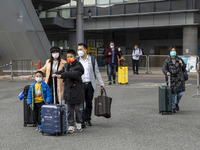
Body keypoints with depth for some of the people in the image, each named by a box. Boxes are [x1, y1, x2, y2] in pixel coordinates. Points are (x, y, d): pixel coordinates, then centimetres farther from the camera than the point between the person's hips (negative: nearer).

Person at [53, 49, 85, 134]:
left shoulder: (78, 66, -9)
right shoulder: (66, 66, 12)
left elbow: (74, 74, -25)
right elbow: (62, 71, 8)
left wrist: (62, 75, -32)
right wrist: (56, 74, -16)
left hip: (77, 91, -5)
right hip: (68, 91, 5)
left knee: (78, 109, 4)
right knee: (70, 110, 6)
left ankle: (79, 124, 22)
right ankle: (71, 126, 10)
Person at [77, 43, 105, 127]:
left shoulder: (92, 60, 6)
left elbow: (97, 72, 11)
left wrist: (101, 84, 9)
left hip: (90, 84, 2)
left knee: (89, 103, 8)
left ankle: (87, 120, 20)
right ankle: (82, 121, -5)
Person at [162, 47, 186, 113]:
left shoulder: (179, 59, 12)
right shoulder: (167, 60, 6)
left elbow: (184, 67, 16)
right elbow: (164, 68, -2)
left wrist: (182, 64, -5)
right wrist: (167, 72, -23)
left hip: (179, 78, 2)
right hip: (171, 78, -2)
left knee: (180, 93, -4)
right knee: (172, 93, -2)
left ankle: (176, 103, 25)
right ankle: (173, 108, 12)